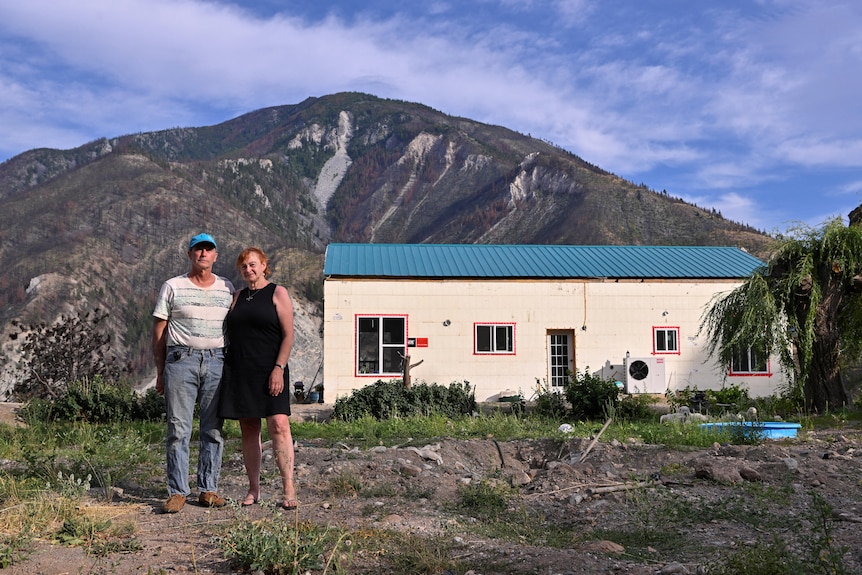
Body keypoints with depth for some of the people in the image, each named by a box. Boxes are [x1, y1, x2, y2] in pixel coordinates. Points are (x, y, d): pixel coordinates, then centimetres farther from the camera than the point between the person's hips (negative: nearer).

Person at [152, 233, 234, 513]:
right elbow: (158, 332, 6)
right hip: (181, 360, -2)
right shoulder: (173, 287, 5)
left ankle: (208, 489, 12)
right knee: (178, 429, -3)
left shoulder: (227, 288, 11)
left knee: (214, 429, 4)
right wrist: (160, 372, 3)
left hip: (216, 361, 2)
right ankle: (177, 492, 3)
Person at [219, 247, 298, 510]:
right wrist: (226, 369, 10)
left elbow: (288, 335, -4)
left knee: (279, 424, -14)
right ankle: (253, 490, 12)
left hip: (270, 370, -5)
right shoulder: (238, 297, 17)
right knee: (248, 429, 5)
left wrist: (279, 368, -13)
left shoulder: (278, 293, 3)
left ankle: (289, 489, -15)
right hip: (240, 372, 5)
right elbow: (230, 335, 19)